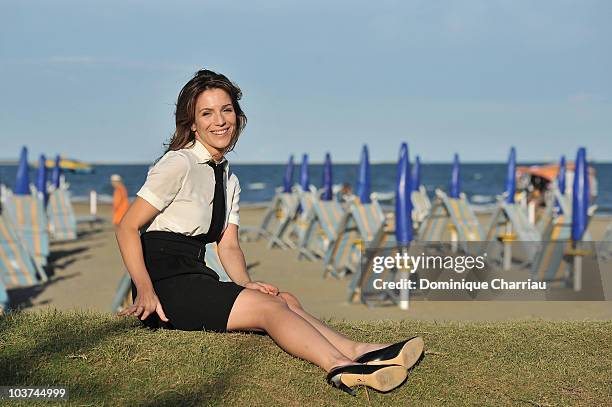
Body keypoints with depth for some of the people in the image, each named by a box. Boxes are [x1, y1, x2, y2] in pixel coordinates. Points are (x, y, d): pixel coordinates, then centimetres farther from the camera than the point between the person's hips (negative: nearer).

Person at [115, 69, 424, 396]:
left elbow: (228, 245, 11)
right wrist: (145, 290, -22)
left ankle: (358, 352, -33)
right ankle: (341, 368, -43)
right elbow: (127, 228, -10)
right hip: (164, 283, -7)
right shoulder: (178, 164, -9)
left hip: (195, 279, 7)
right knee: (269, 307, -25)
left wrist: (245, 284, -10)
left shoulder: (228, 179, 16)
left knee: (285, 301, -15)